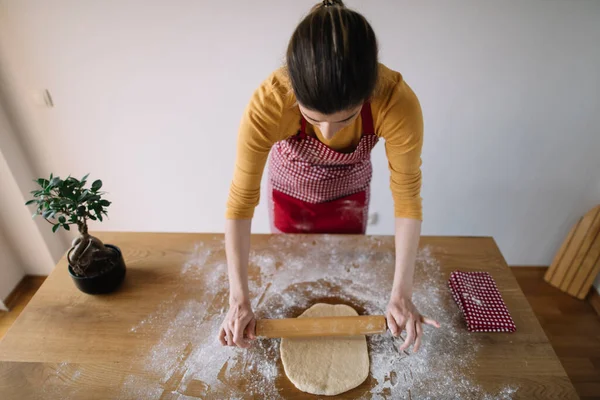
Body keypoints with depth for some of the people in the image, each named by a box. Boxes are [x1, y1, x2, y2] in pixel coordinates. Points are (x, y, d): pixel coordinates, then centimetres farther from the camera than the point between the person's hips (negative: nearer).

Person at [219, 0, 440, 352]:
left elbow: (407, 199, -26)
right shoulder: (269, 104, -39)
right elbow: (240, 203, -31)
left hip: (350, 193, 0)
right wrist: (239, 301, -29)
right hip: (290, 193, 0)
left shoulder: (397, 102, -37)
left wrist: (401, 295, -25)